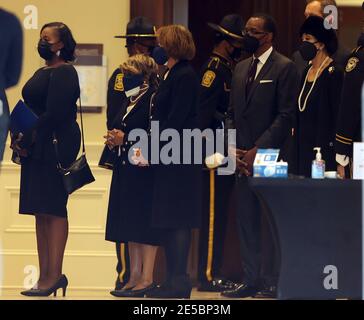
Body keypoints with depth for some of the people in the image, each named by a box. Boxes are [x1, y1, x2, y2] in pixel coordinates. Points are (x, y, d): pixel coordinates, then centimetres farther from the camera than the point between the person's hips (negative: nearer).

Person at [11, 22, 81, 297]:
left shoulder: (63, 73, -11)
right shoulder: (43, 72, 20)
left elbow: (53, 114, -18)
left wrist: (26, 142, -15)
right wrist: (21, 139, 6)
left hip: (55, 145, -10)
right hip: (37, 147, 10)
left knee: (53, 209, -9)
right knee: (41, 212, 8)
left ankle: (53, 276, -8)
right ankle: (46, 274, 9)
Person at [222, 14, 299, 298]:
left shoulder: (284, 68, -6)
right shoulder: (241, 68, 16)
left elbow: (286, 116, -12)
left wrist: (258, 150, -15)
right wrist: (233, 147, 2)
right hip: (244, 158, 7)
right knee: (246, 219, 8)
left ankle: (276, 280, 4)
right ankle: (252, 279, 13)